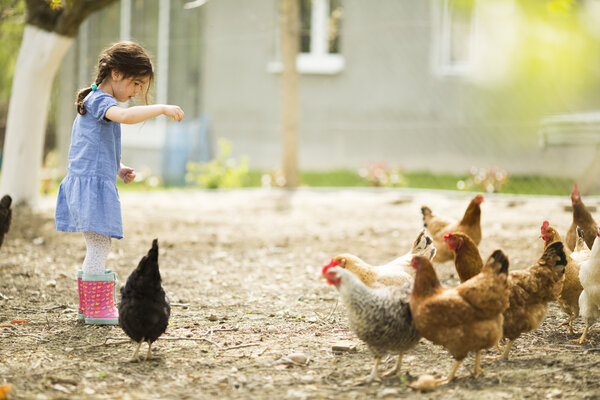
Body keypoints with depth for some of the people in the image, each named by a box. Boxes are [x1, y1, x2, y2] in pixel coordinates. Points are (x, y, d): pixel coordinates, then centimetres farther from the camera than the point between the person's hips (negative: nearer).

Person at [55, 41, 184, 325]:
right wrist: (162, 108, -31)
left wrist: (118, 169, 17)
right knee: (99, 246, -8)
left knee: (97, 247, 16)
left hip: (84, 182, 11)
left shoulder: (92, 101, 22)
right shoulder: (100, 101, -12)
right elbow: (126, 115, -35)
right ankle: (97, 308, -5)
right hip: (94, 182, -11)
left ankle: (88, 306, 24)